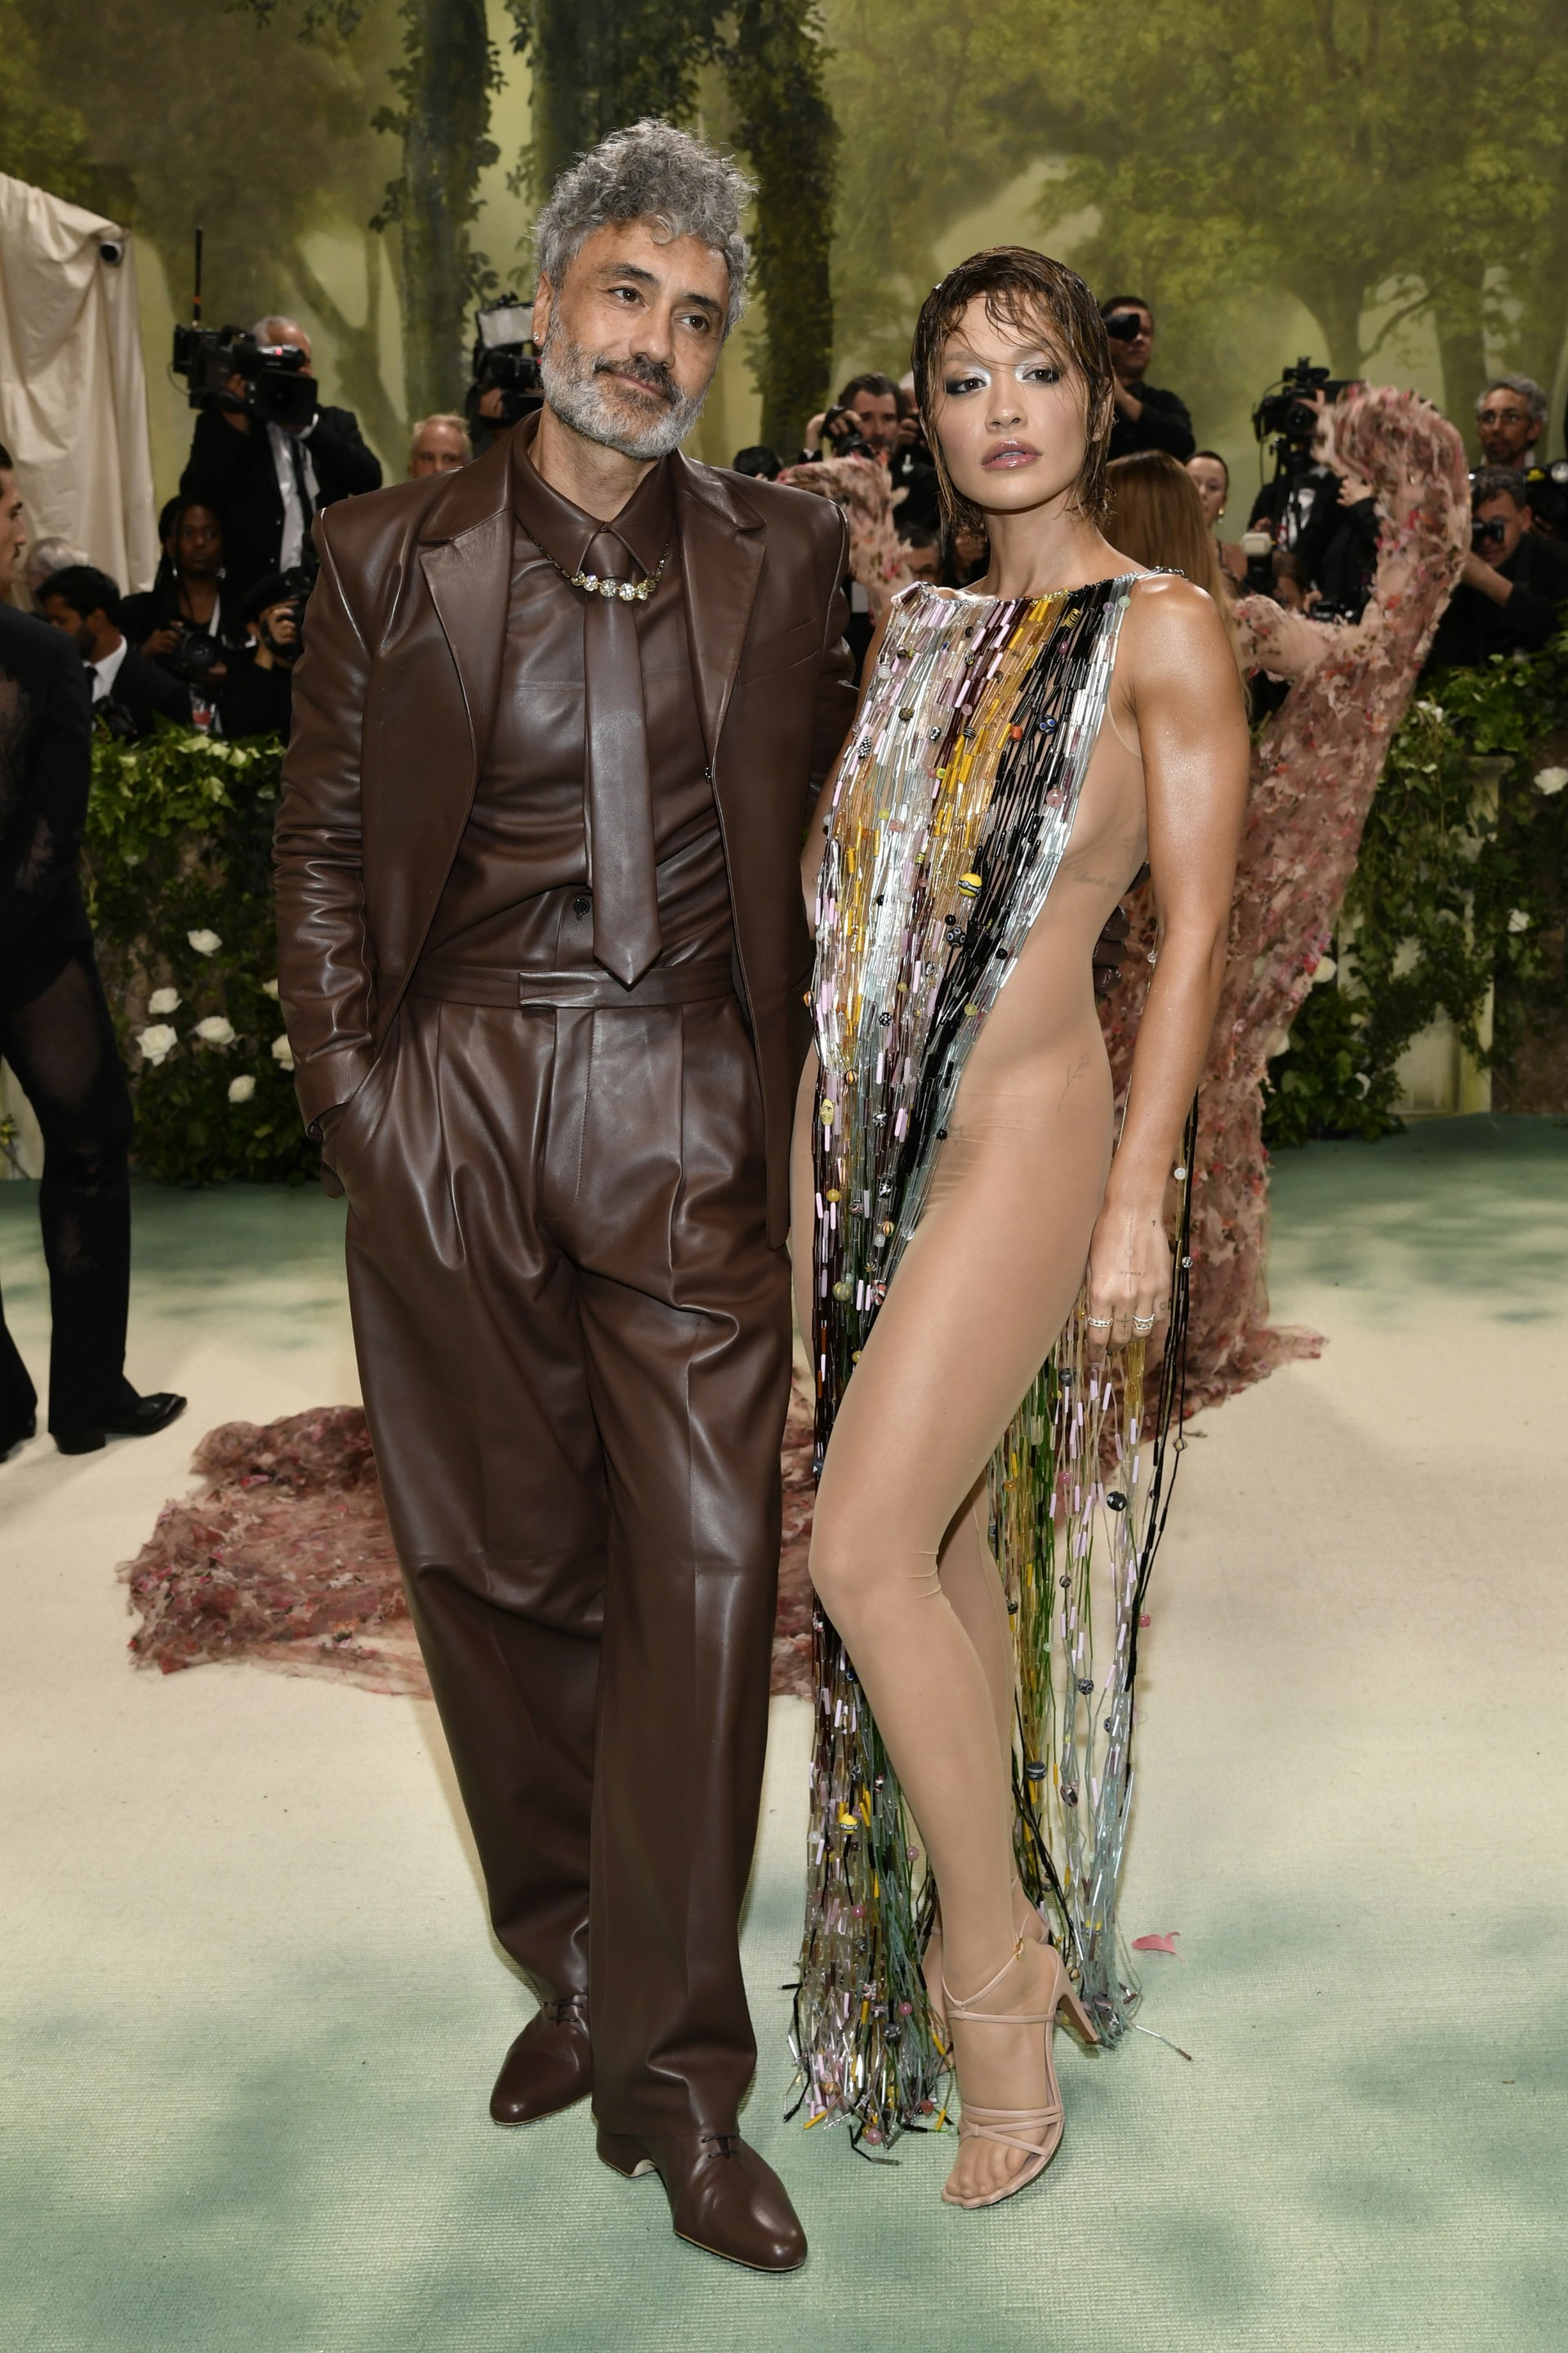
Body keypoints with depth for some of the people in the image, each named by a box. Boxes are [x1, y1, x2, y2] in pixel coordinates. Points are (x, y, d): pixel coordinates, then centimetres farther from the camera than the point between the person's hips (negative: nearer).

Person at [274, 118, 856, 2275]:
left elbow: (820, 824, 13)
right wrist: (353, 1087, 1)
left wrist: (794, 1077, 4)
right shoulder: (391, 556, 7)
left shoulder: (783, 560, 9)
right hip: (454, 1103, 1)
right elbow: (321, 842, 9)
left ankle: (672, 2072, 6)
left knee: (706, 1564, -6)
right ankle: (571, 1964, 27)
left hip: (686, 1113, 0)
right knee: (502, 1557, 7)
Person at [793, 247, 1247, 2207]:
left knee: (866, 1549, -12)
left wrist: (1140, 1195, -11)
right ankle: (994, 1931, 25)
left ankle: (993, 1986, 4)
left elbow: (1195, 925, -5)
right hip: (856, 1122, 6)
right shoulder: (919, 631, 17)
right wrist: (805, 1134, 17)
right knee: (938, 1539, 11)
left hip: (1022, 1125, -6)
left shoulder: (1161, 631, -1)